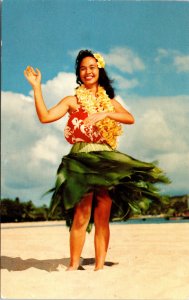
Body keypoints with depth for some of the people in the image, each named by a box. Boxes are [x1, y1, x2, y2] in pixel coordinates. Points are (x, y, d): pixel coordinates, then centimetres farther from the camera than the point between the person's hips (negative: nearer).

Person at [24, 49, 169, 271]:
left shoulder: (109, 101, 18)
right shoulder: (73, 100, 8)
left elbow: (130, 118, 0)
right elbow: (45, 116, -6)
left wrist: (105, 113, -16)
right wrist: (36, 86, -7)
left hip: (108, 162, 4)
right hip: (82, 161, -3)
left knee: (103, 217, 2)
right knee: (81, 215, -10)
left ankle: (100, 266, 8)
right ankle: (74, 265, 0)